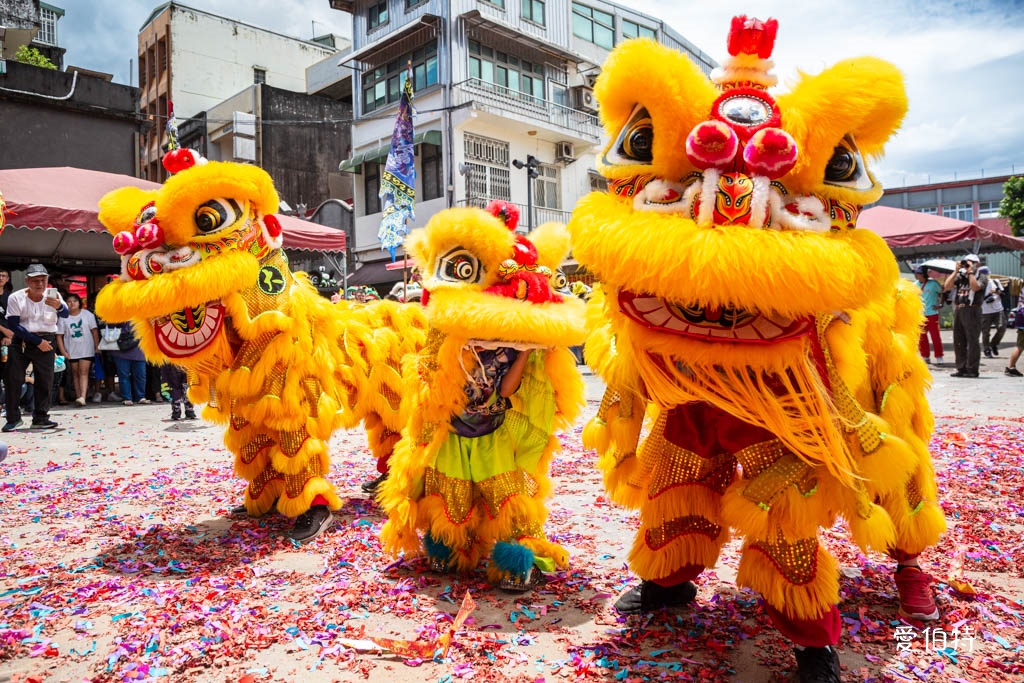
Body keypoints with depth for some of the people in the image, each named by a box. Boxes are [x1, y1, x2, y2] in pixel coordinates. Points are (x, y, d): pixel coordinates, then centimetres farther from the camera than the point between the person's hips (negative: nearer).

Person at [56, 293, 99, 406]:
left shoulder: (87, 314, 3)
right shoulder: (64, 317, 3)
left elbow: (94, 331, 4)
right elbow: (59, 335, 2)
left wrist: (97, 347, -2)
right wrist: (63, 352, -6)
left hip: (86, 349, -2)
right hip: (71, 351, 2)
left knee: (84, 372, -10)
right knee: (75, 373, 7)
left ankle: (83, 397, -21)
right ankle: (78, 396, 10)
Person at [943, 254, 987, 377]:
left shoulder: (982, 277, 3)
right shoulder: (960, 277, 16)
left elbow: (975, 287, -17)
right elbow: (947, 287, 2)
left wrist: (971, 271, -10)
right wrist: (956, 271, 2)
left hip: (972, 311, -5)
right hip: (958, 311, 6)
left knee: (972, 341, -4)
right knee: (958, 342, 8)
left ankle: (972, 370, 0)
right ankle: (961, 369, 14)